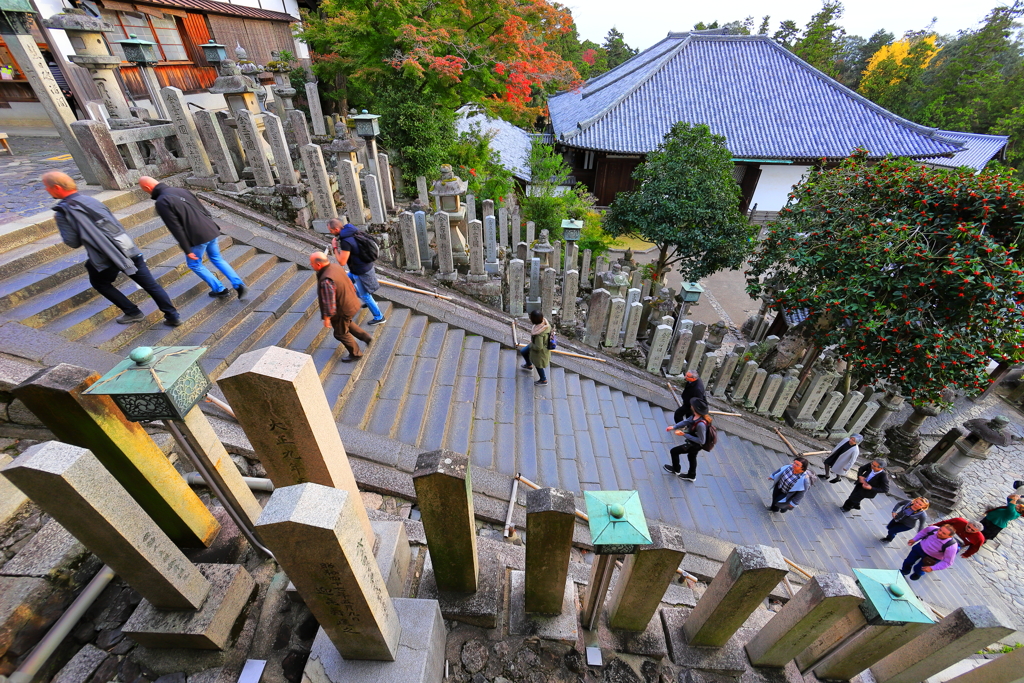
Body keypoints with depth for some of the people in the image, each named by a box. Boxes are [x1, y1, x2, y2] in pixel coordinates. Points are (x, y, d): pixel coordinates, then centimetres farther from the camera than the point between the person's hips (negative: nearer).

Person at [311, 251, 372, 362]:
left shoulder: (326, 281, -34)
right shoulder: (336, 266, -7)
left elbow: (329, 303, -28)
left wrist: (326, 318, -15)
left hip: (342, 310, -8)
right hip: (352, 302, 8)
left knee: (341, 333, 16)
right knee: (347, 323, 34)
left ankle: (355, 354, 32)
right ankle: (366, 337, 40)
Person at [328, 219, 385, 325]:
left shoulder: (346, 241, -31)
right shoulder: (351, 230, -2)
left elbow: (342, 262, -25)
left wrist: (335, 248, -16)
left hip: (361, 271, -10)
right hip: (365, 265, 10)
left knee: (365, 296, 7)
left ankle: (379, 317, 23)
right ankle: (370, 302, 40)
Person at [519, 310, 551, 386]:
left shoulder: (539, 334, -43)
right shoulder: (545, 322, -20)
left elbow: (538, 347, -35)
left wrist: (530, 345, -15)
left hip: (540, 351, -8)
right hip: (544, 344, 8)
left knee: (538, 365, 20)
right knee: (523, 351, 26)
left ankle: (543, 380, 48)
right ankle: (529, 365, 54)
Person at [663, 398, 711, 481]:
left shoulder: (701, 424, -42)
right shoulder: (695, 416, -18)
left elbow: (701, 441, -32)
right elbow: (686, 421, -3)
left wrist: (684, 435, -31)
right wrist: (674, 427, -13)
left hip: (695, 445, -8)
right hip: (694, 443, 8)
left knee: (674, 452, 8)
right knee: (692, 457, 30)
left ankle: (676, 470, 35)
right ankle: (691, 476, 56)